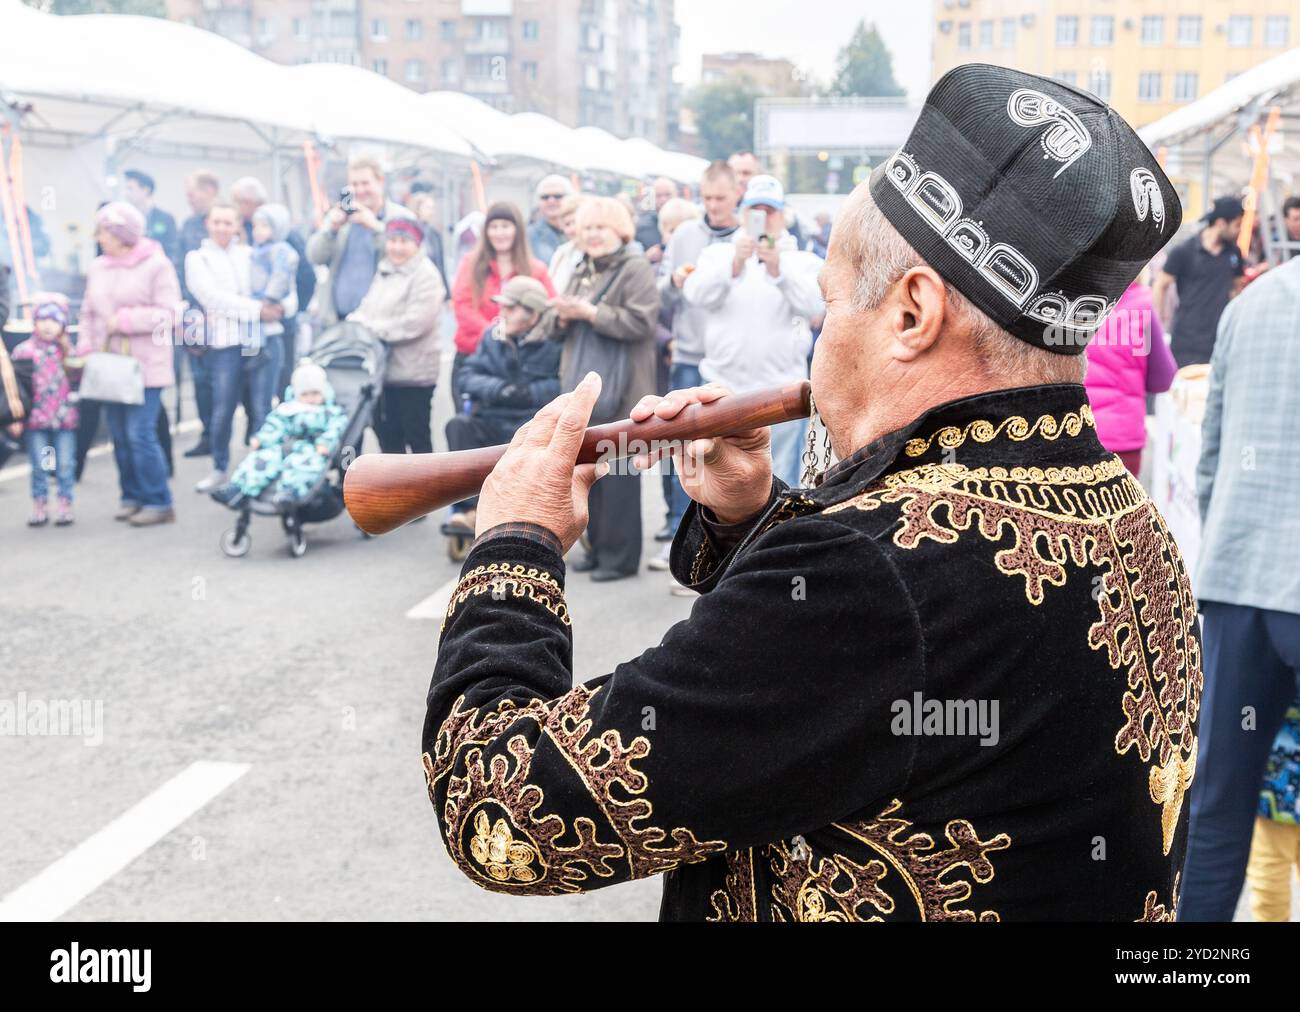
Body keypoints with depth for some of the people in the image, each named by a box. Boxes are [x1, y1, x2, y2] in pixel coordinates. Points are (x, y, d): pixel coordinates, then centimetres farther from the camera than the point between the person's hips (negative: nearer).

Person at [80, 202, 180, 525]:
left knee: (140, 434, -10)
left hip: (145, 366, -6)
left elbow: (169, 314, -12)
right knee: (120, 435, 7)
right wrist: (85, 348, 4)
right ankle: (132, 497, 18)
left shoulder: (156, 264, -7)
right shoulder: (98, 267, 10)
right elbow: (89, 312, 16)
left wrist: (126, 320, -16)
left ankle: (158, 502, -1)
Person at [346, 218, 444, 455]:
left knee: (417, 437, 1)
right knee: (387, 434, 14)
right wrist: (356, 321, -4)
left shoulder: (425, 275, -10)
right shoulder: (383, 272, 17)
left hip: (412, 372, -8)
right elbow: (368, 307, 19)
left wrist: (373, 328, -16)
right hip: (383, 369, 8)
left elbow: (415, 322, -20)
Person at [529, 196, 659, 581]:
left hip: (620, 390, -8)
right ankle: (598, 546, 22)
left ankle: (620, 556, 3)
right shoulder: (581, 273, 20)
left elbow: (641, 321, -19)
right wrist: (562, 315, -5)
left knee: (618, 473, -4)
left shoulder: (636, 269, -5)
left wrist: (590, 312, -18)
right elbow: (549, 328, 18)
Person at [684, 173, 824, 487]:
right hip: (723, 389, 1)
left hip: (782, 392, -1)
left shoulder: (803, 261, 7)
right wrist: (734, 264, -26)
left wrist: (778, 270, -29)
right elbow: (696, 293, -9)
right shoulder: (719, 253, 10)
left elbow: (815, 304, -12)